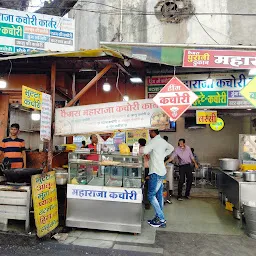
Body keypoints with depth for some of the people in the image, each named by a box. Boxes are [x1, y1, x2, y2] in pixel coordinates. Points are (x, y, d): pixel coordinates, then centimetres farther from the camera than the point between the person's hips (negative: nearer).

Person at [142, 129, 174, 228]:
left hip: (156, 173, -9)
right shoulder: (162, 141, 13)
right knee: (159, 195, 13)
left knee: (151, 195, -5)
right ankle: (159, 217, 21)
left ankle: (161, 220, -2)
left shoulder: (155, 140, -15)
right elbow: (171, 148, 30)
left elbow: (145, 151, -27)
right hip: (161, 172, 9)